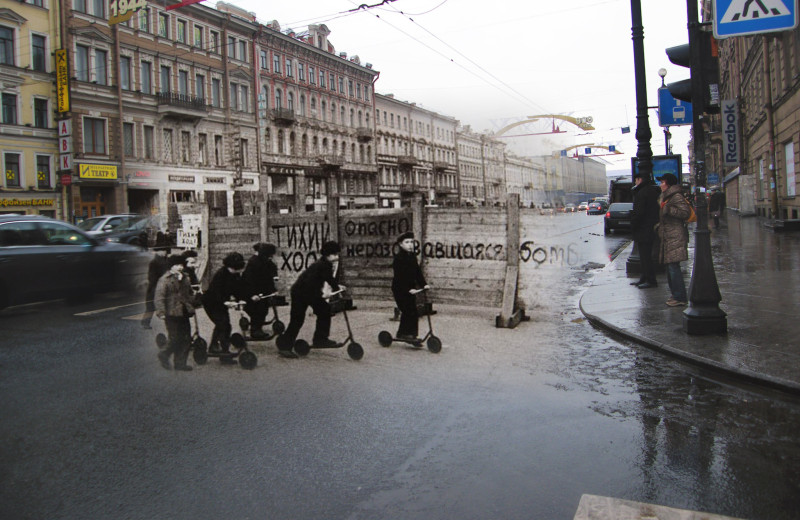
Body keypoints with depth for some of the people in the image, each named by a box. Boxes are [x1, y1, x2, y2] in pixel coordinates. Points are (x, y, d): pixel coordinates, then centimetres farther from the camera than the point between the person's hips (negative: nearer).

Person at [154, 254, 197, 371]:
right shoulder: (164, 280, -7)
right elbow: (159, 298, -13)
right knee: (175, 339, -6)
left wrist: (191, 307, 19)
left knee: (186, 339, 5)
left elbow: (190, 294, 27)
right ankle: (164, 355, 21)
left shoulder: (185, 279, 15)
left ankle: (180, 363, 16)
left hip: (183, 314, 7)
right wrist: (161, 312, -20)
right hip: (172, 314, -7)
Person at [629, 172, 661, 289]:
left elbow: (638, 213, -21)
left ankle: (651, 280, -2)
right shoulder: (655, 191, 14)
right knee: (645, 256, 17)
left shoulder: (641, 193, -16)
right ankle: (645, 278, 24)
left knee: (645, 256, -5)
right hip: (651, 230, 10)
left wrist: (633, 226, -10)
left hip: (643, 230, -10)